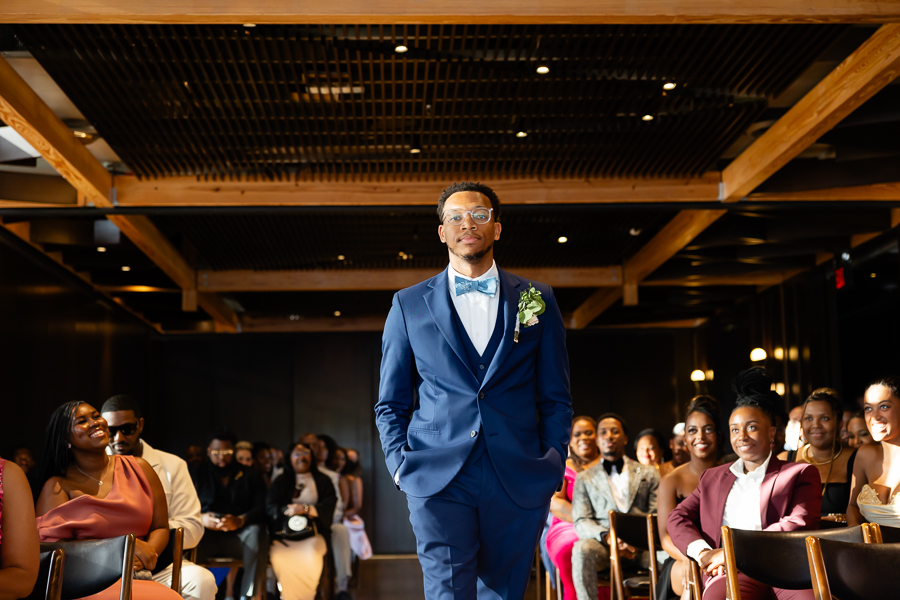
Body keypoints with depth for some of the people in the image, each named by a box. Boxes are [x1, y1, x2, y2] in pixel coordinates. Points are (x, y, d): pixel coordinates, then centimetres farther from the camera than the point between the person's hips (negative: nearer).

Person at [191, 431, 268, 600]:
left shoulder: (250, 475, 13)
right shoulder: (198, 474, 15)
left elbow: (262, 508, -1)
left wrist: (240, 520, -21)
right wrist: (201, 518, -18)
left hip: (239, 535, 0)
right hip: (207, 534, 0)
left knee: (256, 531, -34)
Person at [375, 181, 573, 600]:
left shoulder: (535, 300, 12)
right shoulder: (409, 305, 11)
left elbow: (556, 398, 14)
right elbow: (390, 404, 14)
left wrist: (554, 462, 1)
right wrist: (400, 465, 0)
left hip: (519, 482, 1)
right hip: (438, 481, -1)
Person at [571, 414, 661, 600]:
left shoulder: (648, 473, 22)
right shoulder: (585, 478, 20)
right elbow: (580, 522, 8)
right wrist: (607, 536, -14)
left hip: (640, 544, 1)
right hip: (603, 543, 0)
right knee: (582, 549, -37)